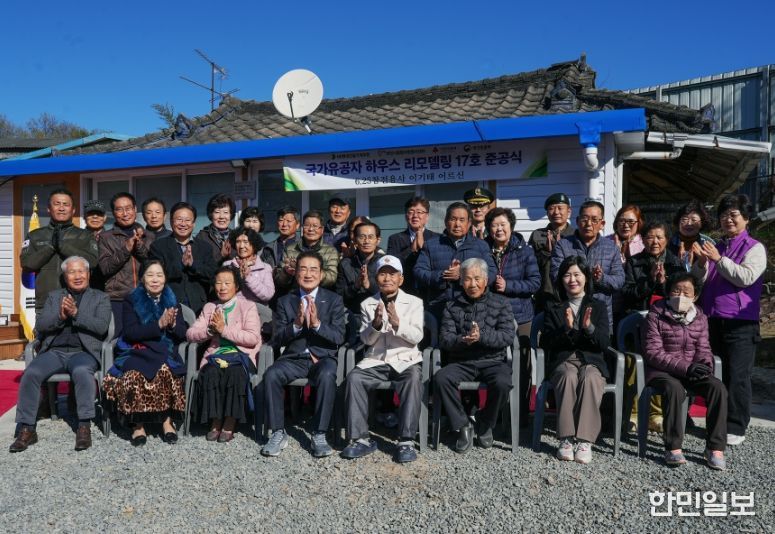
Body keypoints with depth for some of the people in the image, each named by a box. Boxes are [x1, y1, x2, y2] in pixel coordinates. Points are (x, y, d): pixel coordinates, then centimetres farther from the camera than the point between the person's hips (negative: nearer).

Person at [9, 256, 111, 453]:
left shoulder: (100, 298, 14)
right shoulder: (54, 296, 23)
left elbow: (102, 326, -2)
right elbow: (40, 325, 10)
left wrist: (75, 313, -13)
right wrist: (60, 316, -9)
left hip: (83, 352, -3)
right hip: (54, 352, 3)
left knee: (82, 371, -36)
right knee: (30, 373, -25)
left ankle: (84, 427, -29)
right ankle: (26, 429, -15)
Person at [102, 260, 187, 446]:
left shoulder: (172, 301, 14)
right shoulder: (132, 300, 7)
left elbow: (183, 334, 7)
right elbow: (130, 332, -8)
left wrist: (172, 324, -15)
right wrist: (159, 324, -18)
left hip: (165, 354, 1)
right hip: (136, 352, -1)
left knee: (165, 370, -32)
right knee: (134, 375, -33)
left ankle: (167, 421, -17)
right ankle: (137, 424, -18)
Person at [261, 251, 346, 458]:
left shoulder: (334, 300, 5)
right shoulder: (285, 301, 10)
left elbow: (339, 338, -4)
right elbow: (277, 340, 2)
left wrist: (317, 323, -20)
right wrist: (296, 324, -16)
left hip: (323, 357, -2)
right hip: (294, 358, 2)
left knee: (327, 376, -35)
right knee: (270, 375, -27)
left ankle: (319, 435, -22)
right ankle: (278, 433, -13)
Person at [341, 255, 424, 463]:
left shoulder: (414, 302, 6)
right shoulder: (367, 304, 11)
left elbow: (417, 337, -4)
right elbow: (366, 339, 4)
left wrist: (397, 323, -22)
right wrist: (376, 324, -17)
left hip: (405, 359, -2)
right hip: (376, 360, 2)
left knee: (413, 379, -34)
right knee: (354, 377, -27)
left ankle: (406, 440, -28)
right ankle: (360, 438, -19)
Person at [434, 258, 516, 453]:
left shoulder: (501, 303, 9)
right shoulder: (452, 306, 13)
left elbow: (508, 336, -4)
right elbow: (444, 339, 2)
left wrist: (481, 336, -21)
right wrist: (463, 340, -21)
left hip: (493, 361, -1)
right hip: (461, 363, 1)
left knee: (502, 383, -33)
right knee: (440, 378, -29)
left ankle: (485, 424, -3)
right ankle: (463, 426, -9)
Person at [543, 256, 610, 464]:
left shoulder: (598, 306, 15)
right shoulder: (553, 308, 15)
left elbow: (604, 344, 4)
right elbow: (547, 343, 4)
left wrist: (589, 328, -16)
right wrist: (566, 328, -14)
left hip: (591, 360, 0)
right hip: (563, 361, 0)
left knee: (590, 378, -35)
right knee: (569, 376, -35)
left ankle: (585, 441, -35)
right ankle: (566, 439, -33)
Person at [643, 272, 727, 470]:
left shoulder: (700, 317, 9)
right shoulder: (656, 314, -6)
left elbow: (703, 348, 10)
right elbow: (653, 352, -12)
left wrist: (704, 365, -14)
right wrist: (685, 367, -22)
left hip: (691, 370, 5)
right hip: (661, 371, -4)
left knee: (718, 387, -22)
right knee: (674, 389, -35)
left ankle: (715, 448, -13)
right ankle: (673, 448, -24)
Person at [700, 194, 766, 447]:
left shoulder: (755, 248, 0)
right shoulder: (716, 248, 18)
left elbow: (746, 277, -15)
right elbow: (702, 283, 20)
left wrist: (718, 260, -18)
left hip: (740, 323, -6)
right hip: (712, 319, 6)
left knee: (737, 376, -3)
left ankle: (736, 428, 5)